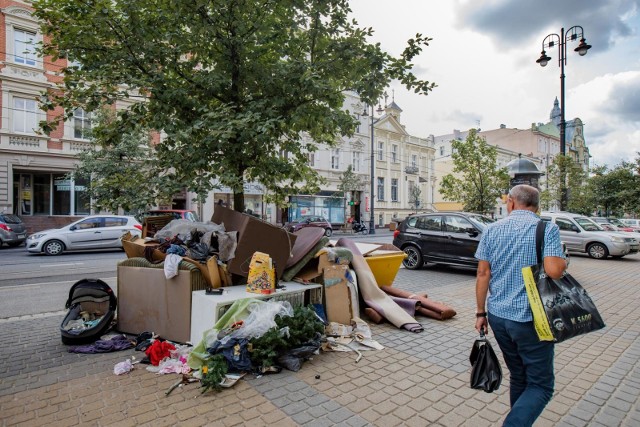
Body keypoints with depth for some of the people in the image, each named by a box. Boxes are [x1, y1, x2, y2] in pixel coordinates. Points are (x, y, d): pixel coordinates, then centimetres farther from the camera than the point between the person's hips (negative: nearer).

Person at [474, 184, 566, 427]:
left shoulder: (492, 230, 3)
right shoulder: (547, 229, -7)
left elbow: (483, 274, 0)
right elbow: (554, 271, -20)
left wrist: (481, 312, 7)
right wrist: (563, 261, 4)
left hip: (498, 316, 4)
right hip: (530, 318, -4)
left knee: (518, 378, 21)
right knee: (540, 385, 8)